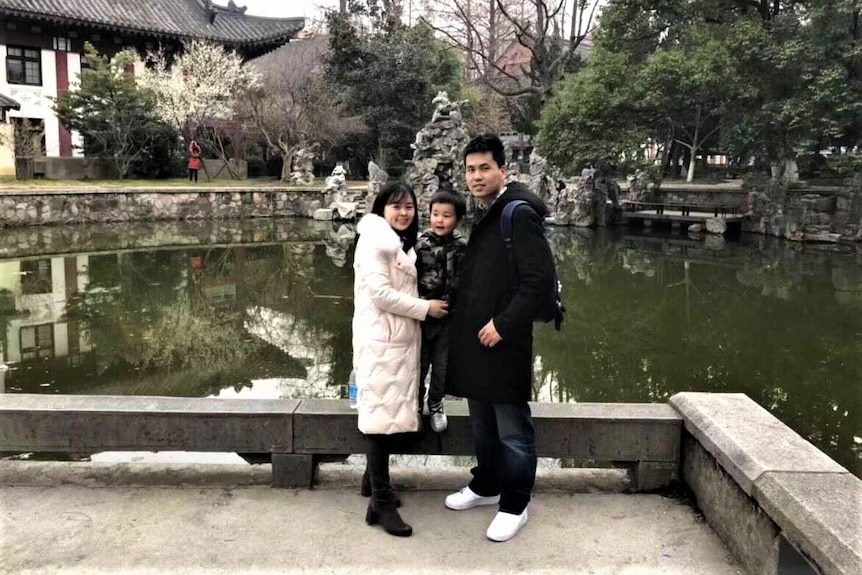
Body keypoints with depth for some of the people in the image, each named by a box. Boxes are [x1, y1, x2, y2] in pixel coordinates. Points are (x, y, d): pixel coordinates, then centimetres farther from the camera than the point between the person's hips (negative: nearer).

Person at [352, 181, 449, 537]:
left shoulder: (403, 244, 21)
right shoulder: (374, 240, -9)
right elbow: (380, 292, -18)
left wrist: (425, 306, 8)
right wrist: (425, 308, -12)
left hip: (403, 339, 9)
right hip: (381, 340, -9)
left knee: (399, 416, 11)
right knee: (383, 414, -7)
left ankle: (375, 478, 29)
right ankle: (381, 502, -1)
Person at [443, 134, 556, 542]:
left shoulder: (519, 213, -14)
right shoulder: (484, 216, 14)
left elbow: (539, 278, -20)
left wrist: (504, 324, -19)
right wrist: (464, 319, 11)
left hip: (504, 340, -9)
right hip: (474, 339, 9)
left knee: (512, 428, 3)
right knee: (481, 422, 21)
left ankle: (514, 505, 17)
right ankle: (486, 486, 37)